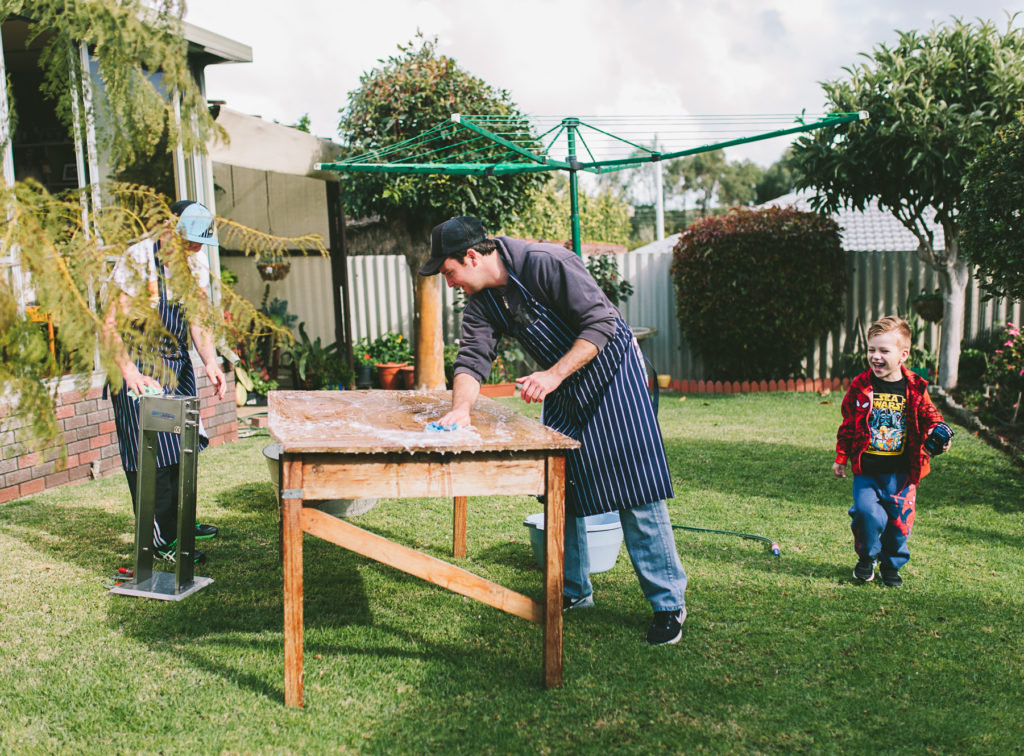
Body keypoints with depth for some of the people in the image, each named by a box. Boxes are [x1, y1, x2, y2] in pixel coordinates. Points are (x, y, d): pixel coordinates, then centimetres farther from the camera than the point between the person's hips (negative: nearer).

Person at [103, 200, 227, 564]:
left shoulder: (196, 261, 1)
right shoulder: (138, 260, -20)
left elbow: (198, 318, 3)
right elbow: (111, 325, -21)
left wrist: (210, 361, -13)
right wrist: (131, 374, -32)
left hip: (177, 363, 7)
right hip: (138, 365, -7)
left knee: (184, 445, 14)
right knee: (152, 454, -7)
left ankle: (181, 523, 30)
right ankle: (161, 538, 3)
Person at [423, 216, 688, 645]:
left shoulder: (546, 264, -25)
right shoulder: (481, 301, -1)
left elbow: (601, 323, -25)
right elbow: (473, 358, -6)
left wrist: (554, 375, -31)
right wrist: (461, 409, -24)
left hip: (610, 374, -8)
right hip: (562, 390, 8)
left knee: (635, 491, -8)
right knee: (560, 489, 9)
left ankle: (668, 602, 1)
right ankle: (573, 590, 25)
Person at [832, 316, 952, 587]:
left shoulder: (915, 388, -3)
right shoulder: (861, 387, -4)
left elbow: (929, 416, 11)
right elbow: (848, 424, 4)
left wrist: (938, 435, -10)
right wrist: (841, 458, 5)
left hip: (901, 472, 1)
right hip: (866, 469, -1)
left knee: (900, 519, 7)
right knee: (868, 513, -11)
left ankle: (891, 564, 31)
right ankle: (866, 558, 16)